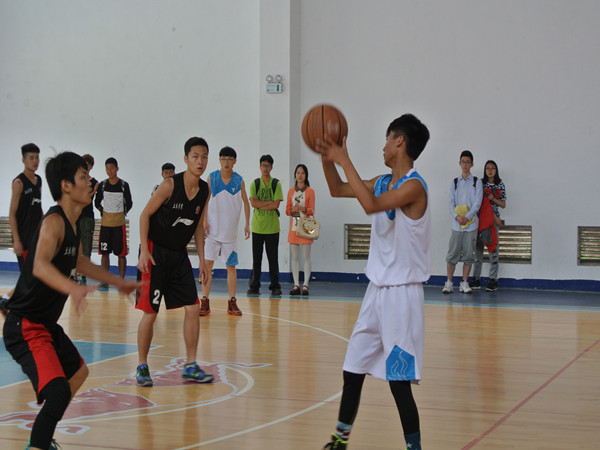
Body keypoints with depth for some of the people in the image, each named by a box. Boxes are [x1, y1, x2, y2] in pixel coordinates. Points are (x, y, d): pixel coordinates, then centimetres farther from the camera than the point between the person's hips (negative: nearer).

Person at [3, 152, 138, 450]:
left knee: (78, 372, 30)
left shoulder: (71, 223, 9)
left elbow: (79, 262, 29)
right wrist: (74, 288, -56)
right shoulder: (54, 221, -20)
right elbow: (40, 266, -39)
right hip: (25, 327, -11)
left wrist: (117, 282, 38)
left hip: (47, 325, 11)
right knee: (58, 391, -28)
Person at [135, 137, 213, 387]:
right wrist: (144, 251, -17)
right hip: (155, 252, -6)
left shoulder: (204, 190, 1)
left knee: (192, 309, -1)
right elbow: (145, 215, -10)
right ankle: (142, 367, 9)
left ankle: (191, 367, 8)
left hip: (179, 254, 6)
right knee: (150, 314, -4)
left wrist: (202, 259, 9)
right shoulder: (170, 185, -16)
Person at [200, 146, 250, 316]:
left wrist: (247, 224, 3)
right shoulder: (211, 178, -1)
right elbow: (205, 201, 2)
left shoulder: (239, 180, 0)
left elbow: (246, 203, 8)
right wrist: (204, 222, -7)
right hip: (212, 231, -1)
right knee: (207, 264, -5)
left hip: (230, 231, 1)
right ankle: (205, 303, -1)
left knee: (231, 267, 5)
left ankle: (232, 303, 12)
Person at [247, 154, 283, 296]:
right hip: (257, 226, 1)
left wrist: (261, 205, -9)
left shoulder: (276, 184, 2)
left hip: (272, 227, -1)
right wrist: (270, 202, -11)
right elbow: (253, 203, -7)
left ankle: (275, 286, 8)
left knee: (273, 258, 2)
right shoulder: (255, 184, 5)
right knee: (256, 258, 4)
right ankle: (254, 286, 9)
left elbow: (276, 204, -7)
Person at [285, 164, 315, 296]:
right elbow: (287, 210, 12)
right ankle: (296, 285, 5)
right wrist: (292, 210, -10)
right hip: (294, 225, 3)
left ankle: (305, 285, -3)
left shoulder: (310, 191, 2)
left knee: (306, 257, -4)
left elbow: (312, 211, -1)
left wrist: (303, 209, -20)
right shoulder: (291, 191, 12)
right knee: (294, 257, 2)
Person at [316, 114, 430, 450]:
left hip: (402, 293, -9)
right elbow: (337, 190, 21)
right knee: (353, 368, 15)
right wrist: (327, 158, 3)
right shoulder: (383, 182, 10)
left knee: (399, 380, -8)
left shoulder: (413, 186, -16)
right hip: (377, 288, 9)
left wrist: (345, 161, -25)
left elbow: (372, 205, -31)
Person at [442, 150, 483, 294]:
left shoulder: (476, 182, 7)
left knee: (469, 254, 0)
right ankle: (449, 282, 3)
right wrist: (457, 216, -13)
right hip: (456, 223, 1)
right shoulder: (454, 183, 12)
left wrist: (467, 217, -14)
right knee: (452, 254, -2)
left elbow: (478, 202, -2)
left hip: (471, 223, -1)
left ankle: (464, 283, 6)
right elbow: (450, 202, 5)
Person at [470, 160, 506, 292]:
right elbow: (480, 202, -2)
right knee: (478, 248, 0)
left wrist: (493, 199, -9)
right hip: (480, 218, 0)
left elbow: (503, 205, 9)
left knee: (493, 249, -3)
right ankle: (476, 279, 5)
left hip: (493, 220, 0)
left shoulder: (500, 185, 7)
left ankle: (493, 280, -1)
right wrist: (494, 216, -7)